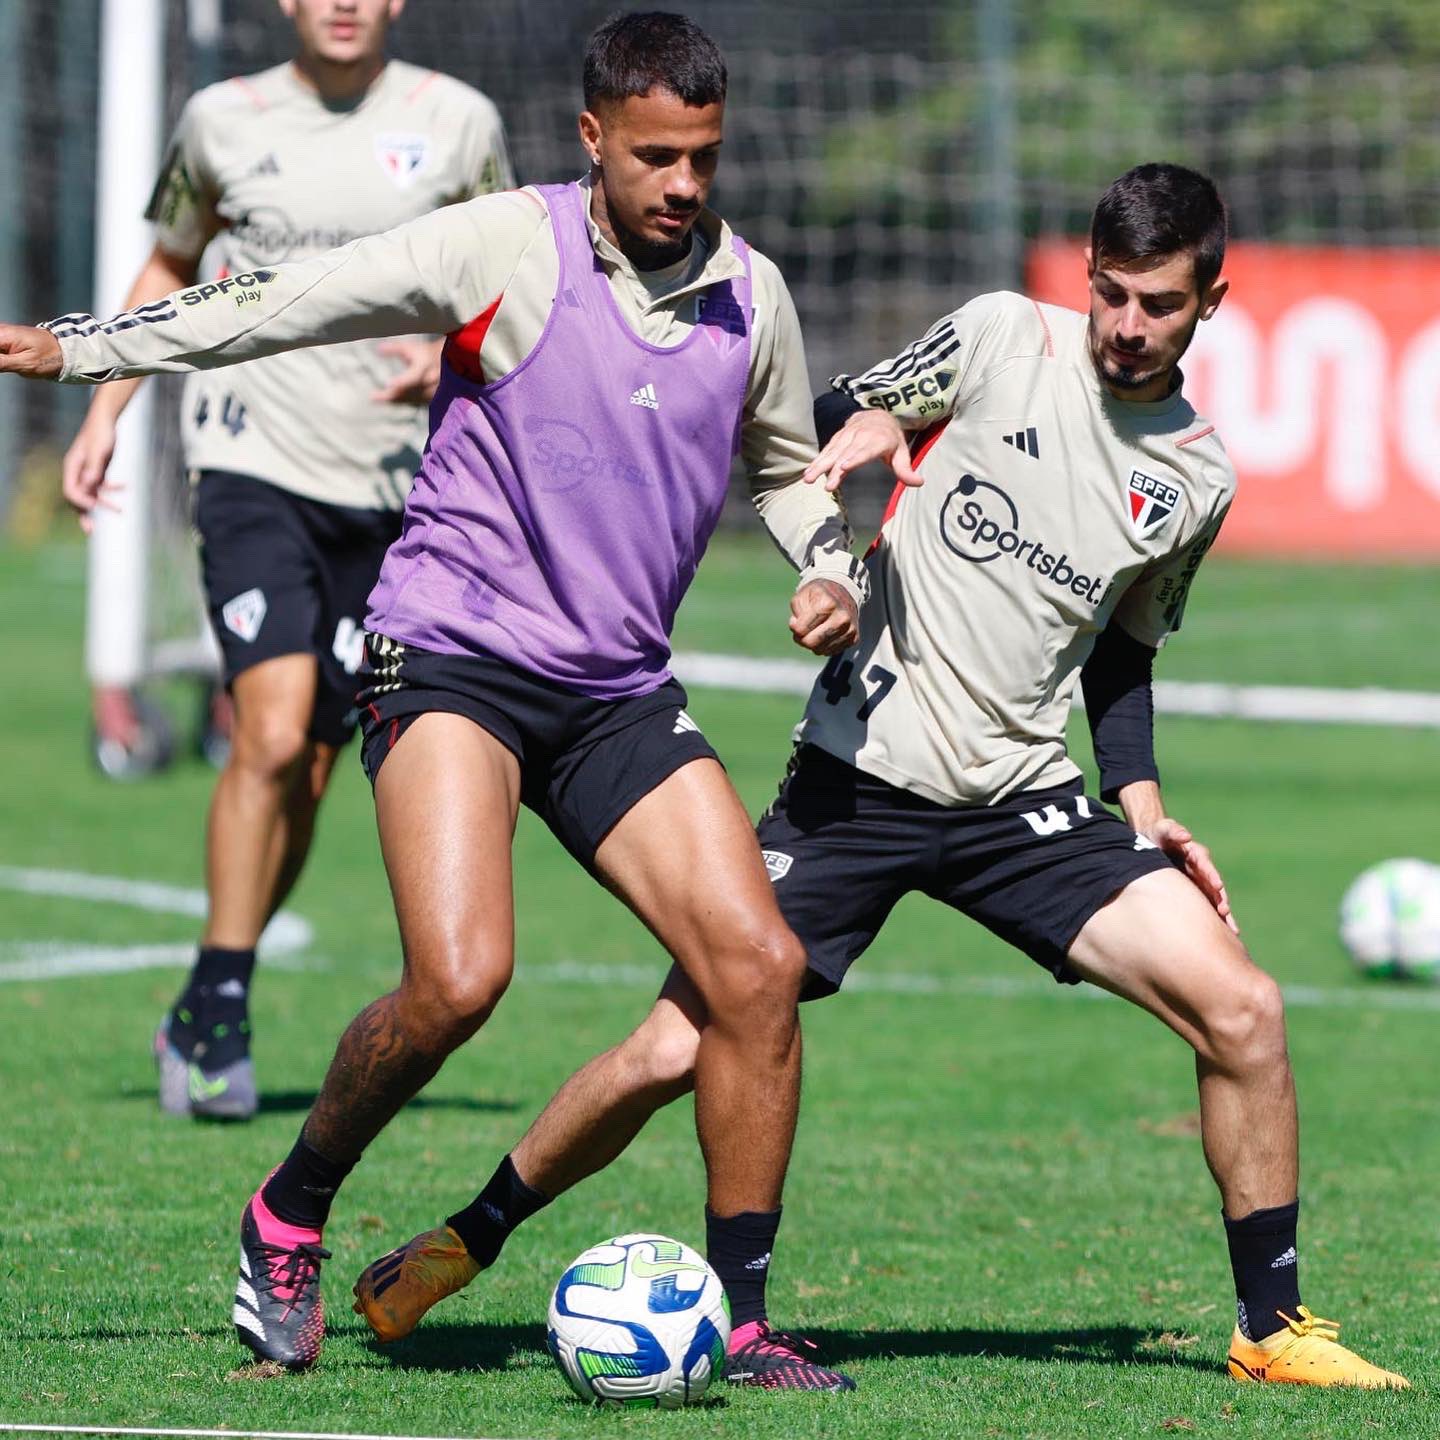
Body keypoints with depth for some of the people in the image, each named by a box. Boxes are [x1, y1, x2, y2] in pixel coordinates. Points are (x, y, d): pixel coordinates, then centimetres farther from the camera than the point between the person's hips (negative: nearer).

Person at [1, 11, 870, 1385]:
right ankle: (287, 1218, 1)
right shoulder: (505, 248, -9)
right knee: (459, 975, -25)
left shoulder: (752, 297, 7)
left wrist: (833, 571, 8)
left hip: (618, 690, 5)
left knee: (758, 965, -9)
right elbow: (285, 303, -4)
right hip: (451, 655, -5)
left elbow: (783, 463, 27)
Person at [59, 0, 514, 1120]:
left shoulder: (457, 123, 4)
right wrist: (104, 409, 11)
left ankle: (200, 1020, 20)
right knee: (271, 734, -20)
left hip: (386, 482, 2)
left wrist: (454, 354, -7)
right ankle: (219, 1008, -8)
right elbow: (170, 269, 20)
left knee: (309, 772, 4)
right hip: (254, 463, -2)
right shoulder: (224, 121, 5)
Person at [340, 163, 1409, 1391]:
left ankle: (1273, 1325, 1)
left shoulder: (1196, 478, 7)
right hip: (859, 772, -3)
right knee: (674, 1052, -7)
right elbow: (834, 423, 7)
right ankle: (462, 1245, 16)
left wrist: (1147, 811, 6)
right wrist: (867, 424, -16)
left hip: (1022, 801, 3)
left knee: (1240, 1009, -14)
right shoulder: (1003, 338, -3)